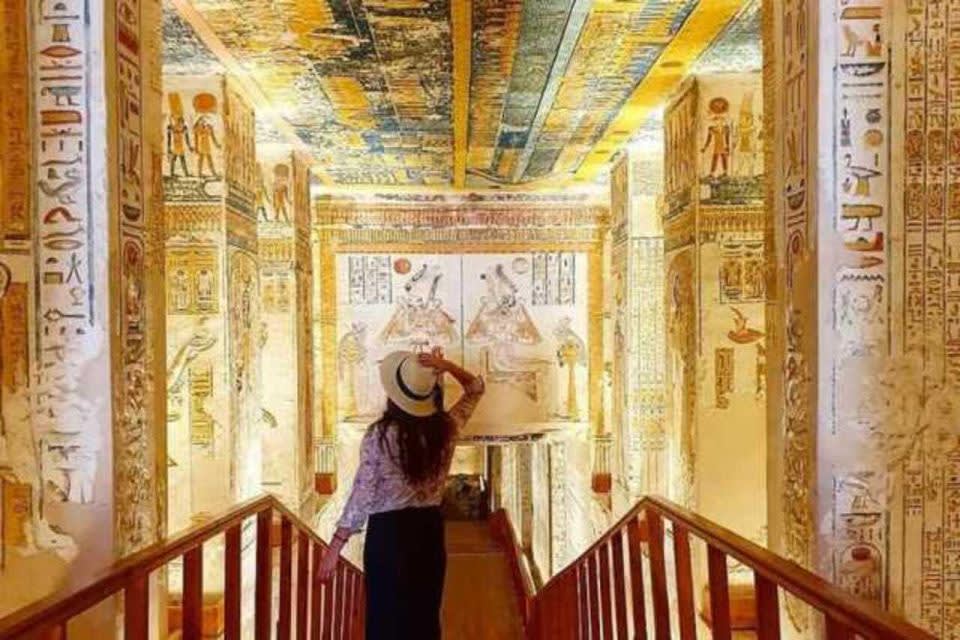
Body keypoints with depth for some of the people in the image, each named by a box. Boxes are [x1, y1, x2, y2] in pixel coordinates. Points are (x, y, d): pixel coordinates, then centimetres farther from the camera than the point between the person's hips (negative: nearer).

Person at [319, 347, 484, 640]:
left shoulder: (380, 434, -16)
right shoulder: (446, 428, -5)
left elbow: (363, 493, -14)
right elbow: (476, 389, 11)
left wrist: (335, 545, -6)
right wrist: (447, 367, -5)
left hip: (389, 532, -4)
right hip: (430, 529, 4)